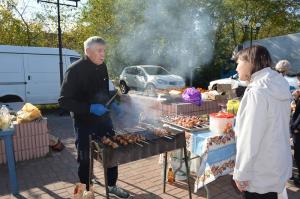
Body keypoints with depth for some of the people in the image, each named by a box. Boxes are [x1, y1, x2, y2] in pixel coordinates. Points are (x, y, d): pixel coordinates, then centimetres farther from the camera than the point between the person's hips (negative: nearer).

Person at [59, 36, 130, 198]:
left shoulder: (102, 67, 2)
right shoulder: (75, 70, -17)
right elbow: (64, 101, -18)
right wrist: (90, 108, -27)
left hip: (103, 117, 6)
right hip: (84, 121, -6)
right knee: (85, 158, 7)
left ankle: (112, 186, 32)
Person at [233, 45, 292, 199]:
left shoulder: (257, 92, -22)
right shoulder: (277, 86, 4)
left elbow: (251, 137, -23)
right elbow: (273, 127, 11)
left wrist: (241, 173, -17)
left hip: (261, 172, -8)